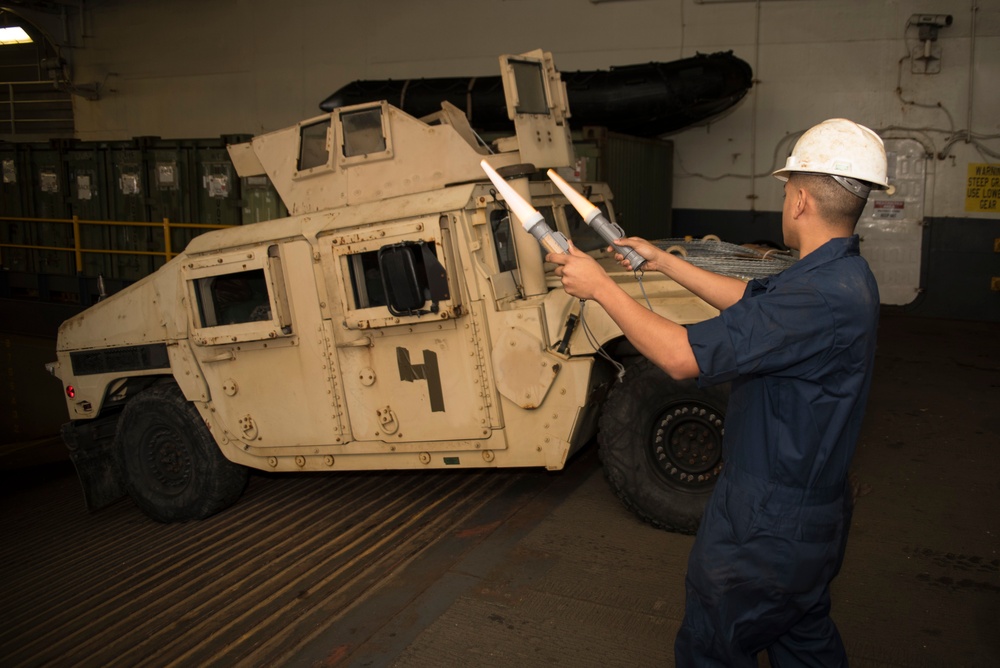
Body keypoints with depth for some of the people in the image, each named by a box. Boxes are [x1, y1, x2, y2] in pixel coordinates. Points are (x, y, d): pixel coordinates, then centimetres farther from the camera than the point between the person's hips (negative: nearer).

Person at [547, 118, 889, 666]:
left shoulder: (820, 297, -31)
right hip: (814, 514, 10)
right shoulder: (845, 275, 2)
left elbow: (682, 357, -32)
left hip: (768, 527, -10)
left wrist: (600, 287, -21)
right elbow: (749, 300, 16)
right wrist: (663, 261, 18)